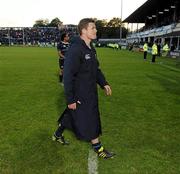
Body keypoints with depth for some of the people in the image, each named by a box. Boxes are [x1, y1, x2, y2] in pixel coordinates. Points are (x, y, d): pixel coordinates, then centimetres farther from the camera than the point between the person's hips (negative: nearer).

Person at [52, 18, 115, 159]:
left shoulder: (91, 49, 7)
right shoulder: (75, 50, -23)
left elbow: (96, 69, 19)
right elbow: (68, 76, -23)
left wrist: (104, 83, 9)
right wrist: (70, 99, -21)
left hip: (90, 92, 9)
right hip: (80, 95, -9)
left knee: (71, 115, 22)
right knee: (90, 121, 5)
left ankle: (58, 135, 43)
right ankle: (98, 148, 23)